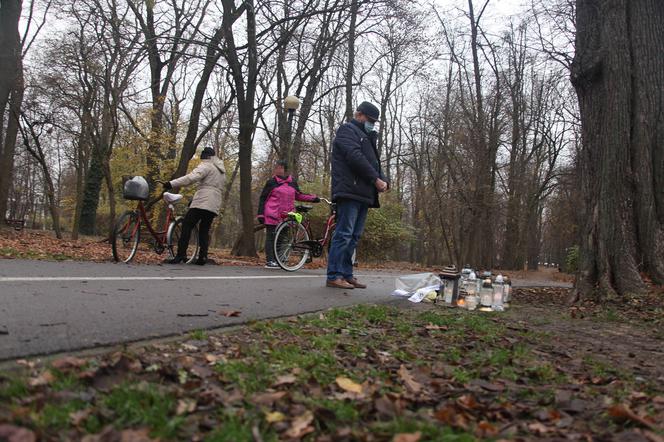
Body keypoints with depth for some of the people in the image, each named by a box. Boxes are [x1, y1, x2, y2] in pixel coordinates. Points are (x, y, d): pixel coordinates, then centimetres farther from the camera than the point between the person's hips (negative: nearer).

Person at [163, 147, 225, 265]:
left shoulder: (206, 166, -1)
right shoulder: (221, 170, 26)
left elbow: (191, 177, -17)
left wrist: (172, 184, -23)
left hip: (202, 202, -8)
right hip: (215, 205, 8)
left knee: (187, 226, -6)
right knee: (204, 230, 12)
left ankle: (180, 255, -13)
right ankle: (202, 257, 3)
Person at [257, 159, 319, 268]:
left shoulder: (292, 182, 10)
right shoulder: (272, 182, 1)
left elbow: (298, 195, 21)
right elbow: (263, 198, 3)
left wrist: (313, 198, 12)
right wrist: (260, 214, -4)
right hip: (272, 215, -3)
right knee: (271, 237, -3)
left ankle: (277, 260, 14)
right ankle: (270, 261, 0)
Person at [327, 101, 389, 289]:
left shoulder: (366, 137, 30)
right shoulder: (347, 130, 1)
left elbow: (374, 162, 24)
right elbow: (355, 157, -14)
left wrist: (383, 180, 3)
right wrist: (375, 179, -14)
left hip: (363, 194, 9)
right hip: (350, 191, -9)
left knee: (354, 236, 7)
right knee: (344, 234, -12)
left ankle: (346, 275, 10)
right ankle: (334, 276, -10)